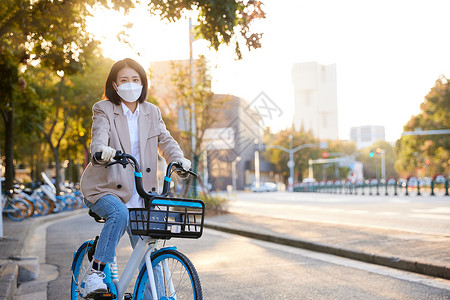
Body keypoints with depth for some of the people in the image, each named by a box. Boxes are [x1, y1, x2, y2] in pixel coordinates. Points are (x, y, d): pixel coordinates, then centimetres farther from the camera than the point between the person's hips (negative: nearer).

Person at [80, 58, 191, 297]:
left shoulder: (151, 112, 10)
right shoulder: (104, 110, -3)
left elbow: (165, 140, -1)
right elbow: (99, 138, -21)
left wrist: (178, 159, -23)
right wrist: (102, 151, -46)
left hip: (139, 194, 4)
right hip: (104, 188, -4)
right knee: (119, 214, -34)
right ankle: (96, 273, -25)